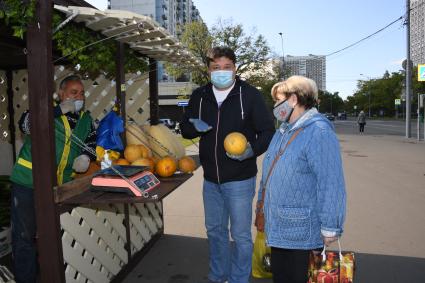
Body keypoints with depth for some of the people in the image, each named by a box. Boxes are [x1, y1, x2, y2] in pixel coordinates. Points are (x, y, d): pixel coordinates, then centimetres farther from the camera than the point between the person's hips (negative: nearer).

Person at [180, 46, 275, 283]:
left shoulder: (250, 95, -10)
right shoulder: (199, 96, 3)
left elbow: (268, 132, -7)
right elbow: (185, 128, 11)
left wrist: (253, 150, -26)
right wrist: (195, 126, -12)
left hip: (240, 180, -5)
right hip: (210, 179, 5)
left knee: (241, 235, 8)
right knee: (215, 230, 20)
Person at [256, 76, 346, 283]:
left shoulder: (319, 132, -19)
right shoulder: (283, 131, 11)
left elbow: (331, 184, -21)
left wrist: (330, 228, -18)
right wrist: (262, 203, 23)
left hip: (302, 232, -8)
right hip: (277, 227, 8)